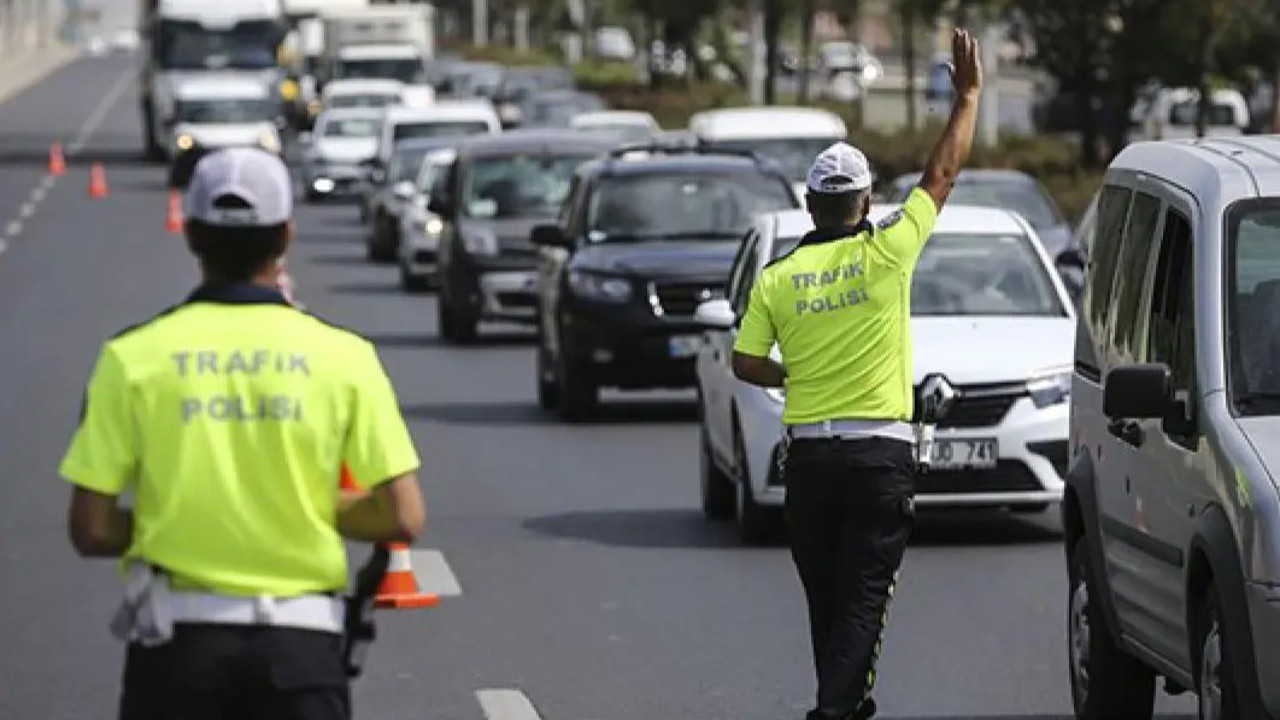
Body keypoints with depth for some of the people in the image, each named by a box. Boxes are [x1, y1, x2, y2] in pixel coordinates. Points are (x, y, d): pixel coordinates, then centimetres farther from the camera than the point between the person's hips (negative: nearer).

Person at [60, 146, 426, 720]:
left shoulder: (134, 357, -3)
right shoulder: (342, 357, -2)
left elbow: (91, 529, -4)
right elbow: (402, 517, -6)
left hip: (177, 635, 0)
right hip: (300, 639, 0)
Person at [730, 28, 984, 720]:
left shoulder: (776, 275, 1)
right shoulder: (885, 252, -6)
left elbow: (745, 363, 3)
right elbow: (942, 175, 3)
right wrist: (967, 96, 13)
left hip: (808, 454, 3)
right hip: (880, 451, -3)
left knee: (827, 596, 15)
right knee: (863, 597, -4)